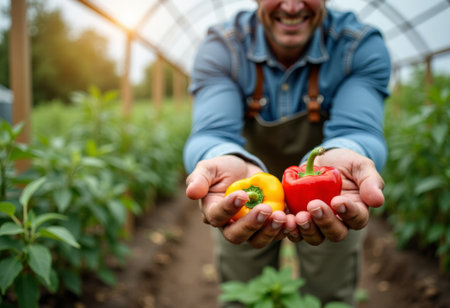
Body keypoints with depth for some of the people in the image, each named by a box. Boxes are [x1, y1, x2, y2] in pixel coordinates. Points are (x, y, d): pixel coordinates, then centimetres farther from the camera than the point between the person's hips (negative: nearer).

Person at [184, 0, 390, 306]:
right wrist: (226, 162, -59)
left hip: (330, 198, 1)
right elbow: (212, 134, -34)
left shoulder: (362, 46, -20)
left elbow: (357, 132, -33)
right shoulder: (220, 49, -20)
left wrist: (338, 159, -58)